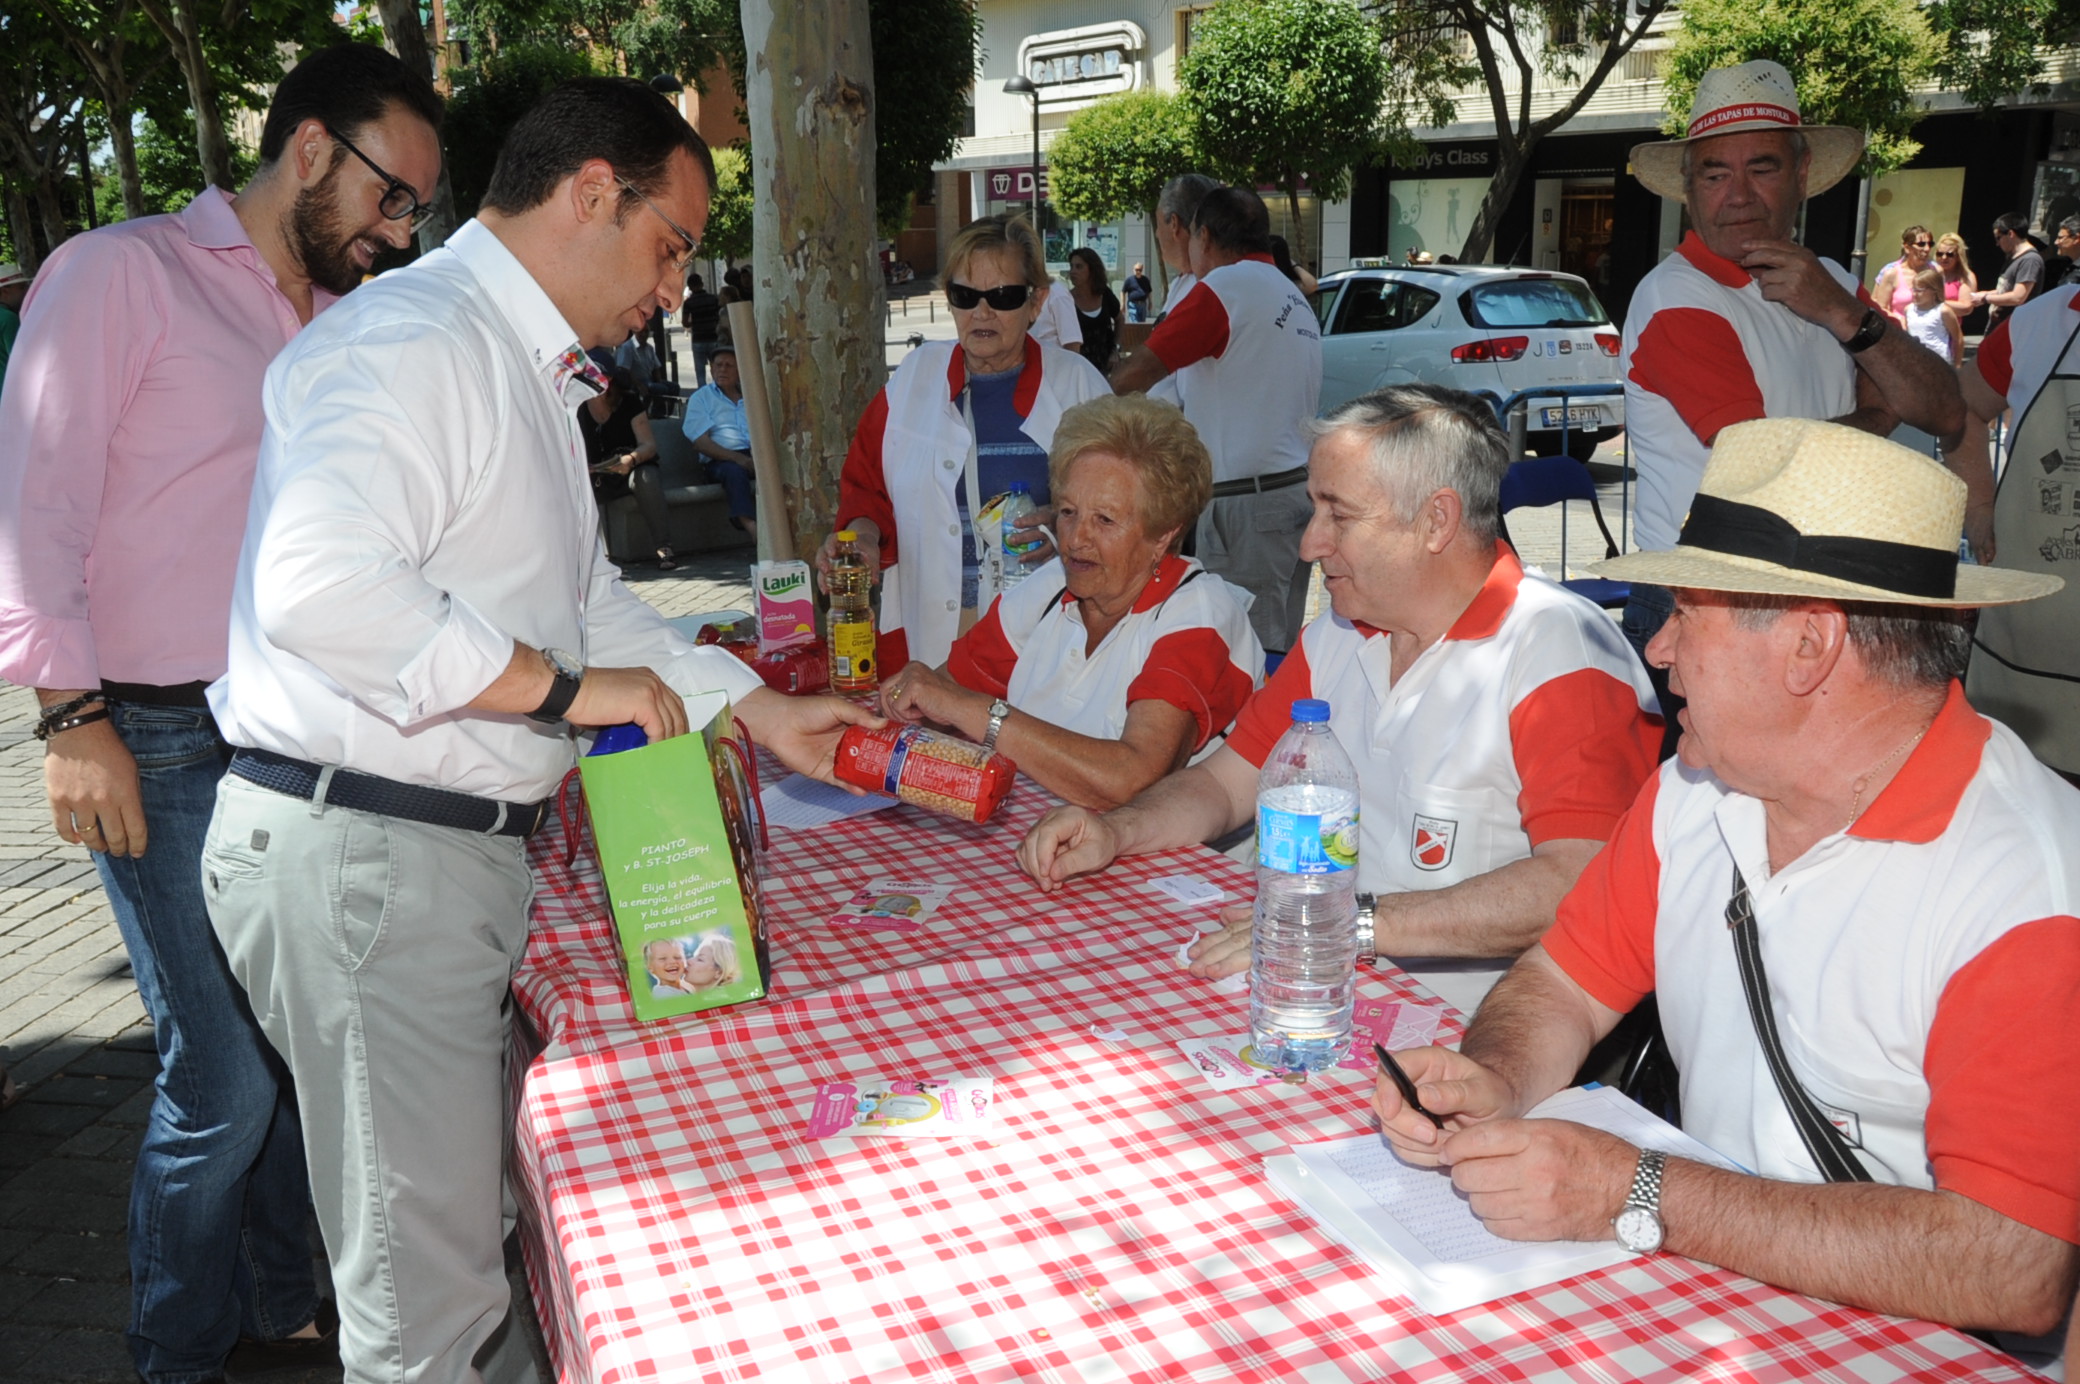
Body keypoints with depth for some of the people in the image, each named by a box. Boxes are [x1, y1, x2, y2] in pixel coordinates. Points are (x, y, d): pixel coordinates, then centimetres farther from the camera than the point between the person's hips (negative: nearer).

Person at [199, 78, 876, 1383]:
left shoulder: (528, 371, 19)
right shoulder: (418, 339, -17)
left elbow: (585, 597, 25)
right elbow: (316, 585, -32)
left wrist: (764, 710, 20)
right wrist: (561, 687, -23)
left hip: (463, 840, 10)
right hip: (357, 848, -10)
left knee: (469, 1214, 23)